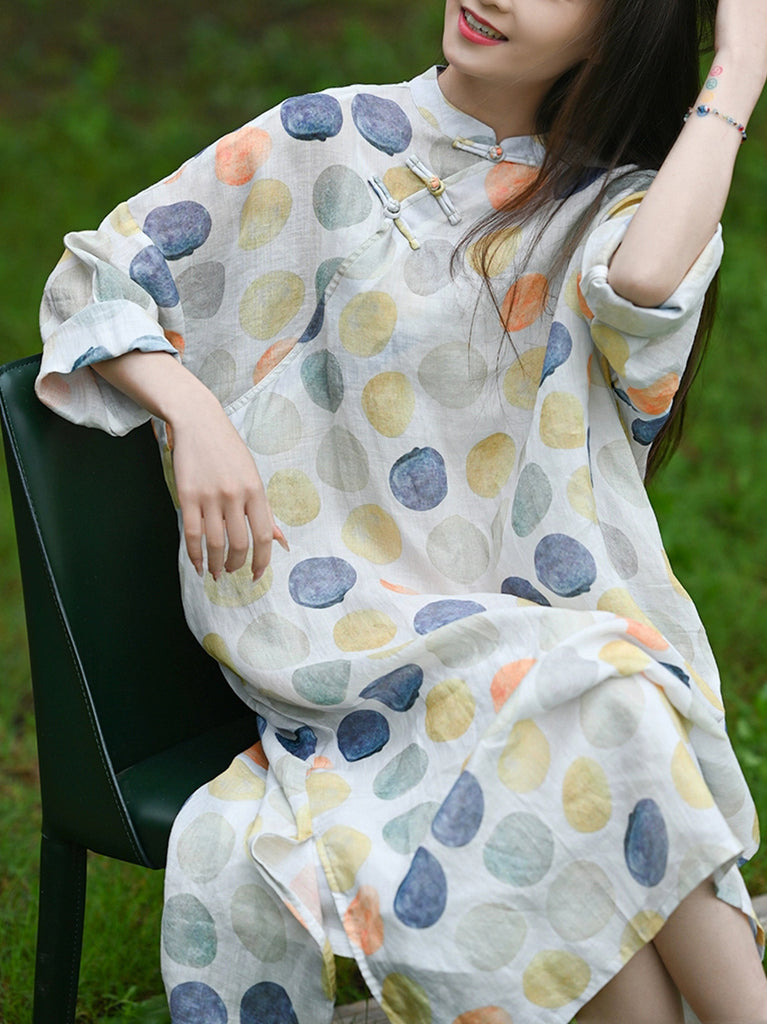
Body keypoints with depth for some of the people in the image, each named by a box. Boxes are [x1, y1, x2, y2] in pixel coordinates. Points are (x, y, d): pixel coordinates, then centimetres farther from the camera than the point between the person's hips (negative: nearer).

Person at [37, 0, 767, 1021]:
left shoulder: (615, 207, 8)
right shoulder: (328, 142, 5)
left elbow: (644, 284, -19)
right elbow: (99, 277, 9)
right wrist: (193, 415, -9)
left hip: (518, 605, 2)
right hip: (334, 587, -1)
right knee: (584, 704, -30)